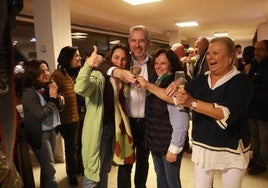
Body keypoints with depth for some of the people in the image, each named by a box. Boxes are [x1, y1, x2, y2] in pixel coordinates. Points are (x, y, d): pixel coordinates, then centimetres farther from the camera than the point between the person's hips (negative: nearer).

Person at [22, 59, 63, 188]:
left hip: (51, 130, 7)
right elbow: (40, 115, -23)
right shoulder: (28, 92, -17)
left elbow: (58, 108, 11)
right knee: (50, 169, 1)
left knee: (46, 167, 21)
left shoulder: (47, 87, 2)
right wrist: (52, 97, -21)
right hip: (40, 134, -7)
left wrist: (58, 98, -10)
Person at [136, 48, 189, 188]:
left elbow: (181, 120, -23)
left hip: (169, 144, -7)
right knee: (160, 176, 22)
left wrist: (174, 148, -20)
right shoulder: (157, 83, 8)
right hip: (155, 142, 8)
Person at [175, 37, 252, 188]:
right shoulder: (201, 79, 2)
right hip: (202, 147, 4)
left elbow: (227, 114, -28)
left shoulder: (241, 81, -13)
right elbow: (176, 98, 0)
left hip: (231, 151, -3)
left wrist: (192, 103, -33)